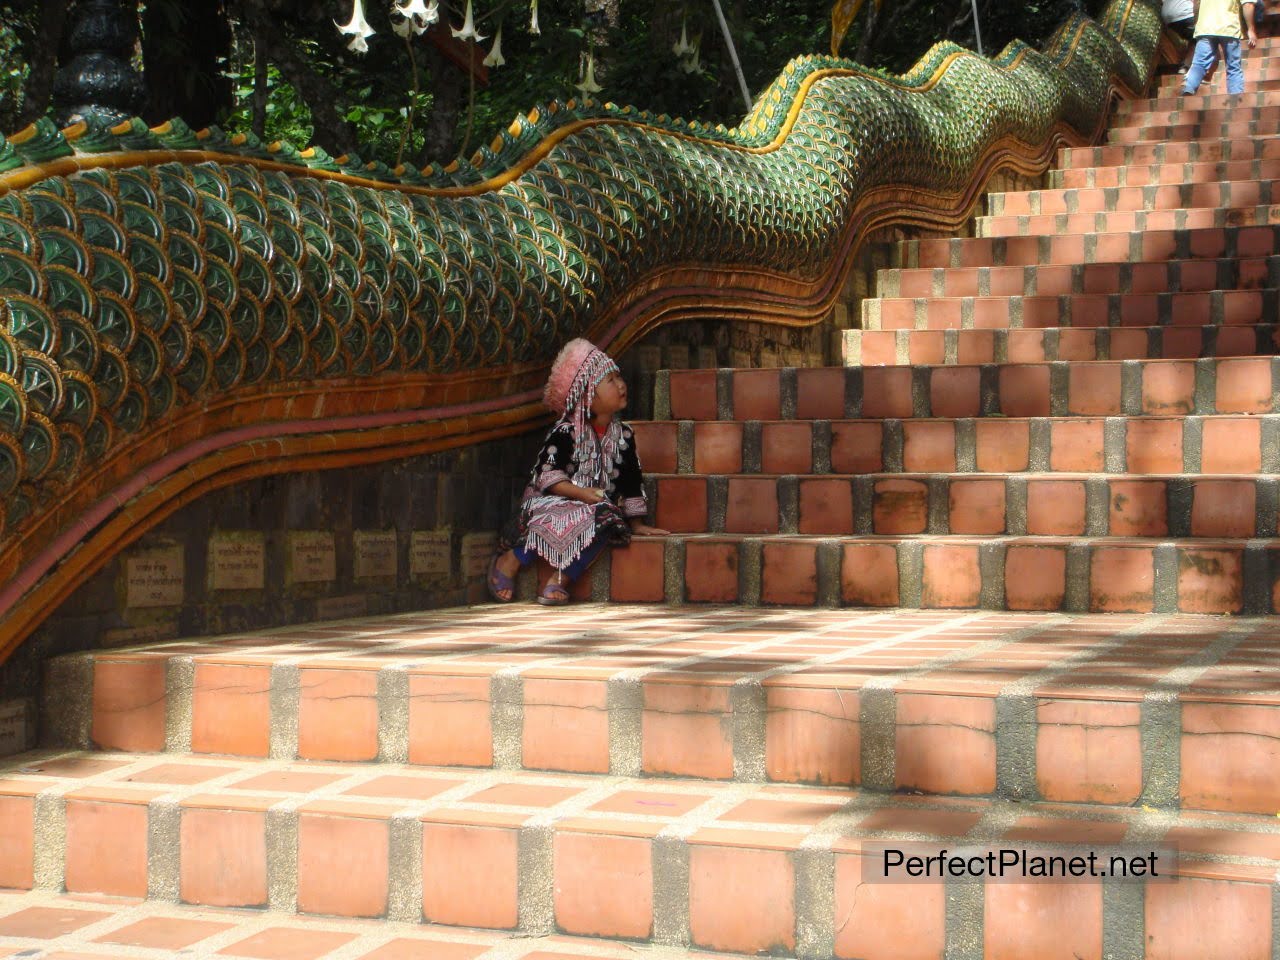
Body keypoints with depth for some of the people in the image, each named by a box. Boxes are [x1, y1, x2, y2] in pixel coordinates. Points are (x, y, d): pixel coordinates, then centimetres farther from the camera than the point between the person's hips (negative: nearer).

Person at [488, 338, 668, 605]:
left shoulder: (623, 434, 10)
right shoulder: (566, 431, -7)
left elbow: (631, 482, 16)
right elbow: (546, 473, -13)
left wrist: (637, 523, 14)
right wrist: (581, 493, -24)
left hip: (597, 505, 4)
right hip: (556, 500, -4)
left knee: (607, 521, -31)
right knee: (555, 518, -38)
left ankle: (561, 578, -29)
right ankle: (509, 561, -18)